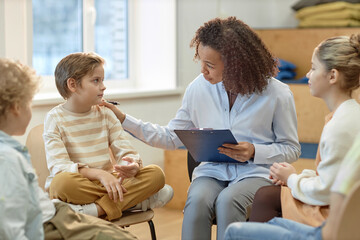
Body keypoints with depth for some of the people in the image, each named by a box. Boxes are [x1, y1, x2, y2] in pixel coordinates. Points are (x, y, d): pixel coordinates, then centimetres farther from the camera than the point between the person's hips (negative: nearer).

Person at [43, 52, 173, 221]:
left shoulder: (106, 114, 11)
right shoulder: (55, 118, -4)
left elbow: (126, 151, 4)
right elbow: (59, 167, -16)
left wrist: (133, 166, -22)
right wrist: (99, 174, -30)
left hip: (107, 182, 5)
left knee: (156, 174, -17)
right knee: (63, 180, -39)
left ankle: (96, 209, -30)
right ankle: (133, 199, -29)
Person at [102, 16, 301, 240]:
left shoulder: (277, 94, -5)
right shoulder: (199, 87, 5)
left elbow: (291, 149, 4)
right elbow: (172, 136, 12)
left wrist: (254, 152, -15)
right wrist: (124, 119, 4)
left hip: (256, 173, -2)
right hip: (212, 171, 3)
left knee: (227, 201, -36)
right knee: (197, 200, -33)